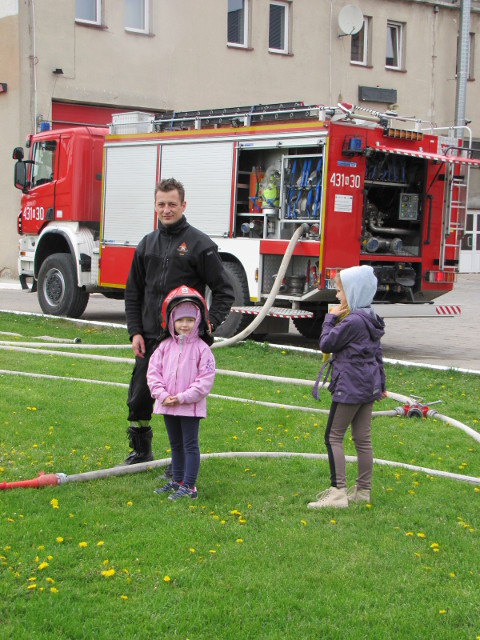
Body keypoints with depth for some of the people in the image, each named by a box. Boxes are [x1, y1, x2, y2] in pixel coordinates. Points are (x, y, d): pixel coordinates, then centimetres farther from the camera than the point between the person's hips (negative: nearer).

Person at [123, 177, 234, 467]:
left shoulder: (200, 244, -5)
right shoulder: (147, 243, 11)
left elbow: (224, 291, -4)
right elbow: (133, 292, 15)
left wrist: (209, 324, -16)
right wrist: (135, 331, 5)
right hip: (150, 338, 5)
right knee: (139, 399, 10)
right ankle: (141, 452, 29)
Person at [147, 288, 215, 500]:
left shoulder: (202, 349, -8)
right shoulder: (165, 346, 4)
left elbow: (206, 379, -12)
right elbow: (153, 371, 3)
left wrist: (183, 397, -18)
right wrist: (162, 395, -10)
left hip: (190, 407, -5)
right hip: (167, 405, 5)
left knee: (190, 445, -1)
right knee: (175, 445, 17)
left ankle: (189, 486, 2)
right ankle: (177, 481, 29)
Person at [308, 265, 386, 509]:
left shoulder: (352, 321, -18)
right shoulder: (371, 319, 11)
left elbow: (326, 344, -13)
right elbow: (377, 353, 18)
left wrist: (330, 319, -2)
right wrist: (380, 384, 25)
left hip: (349, 388, -9)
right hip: (368, 386, 9)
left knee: (333, 436, -3)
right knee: (362, 439, 13)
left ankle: (338, 492, -6)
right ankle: (362, 490, 20)